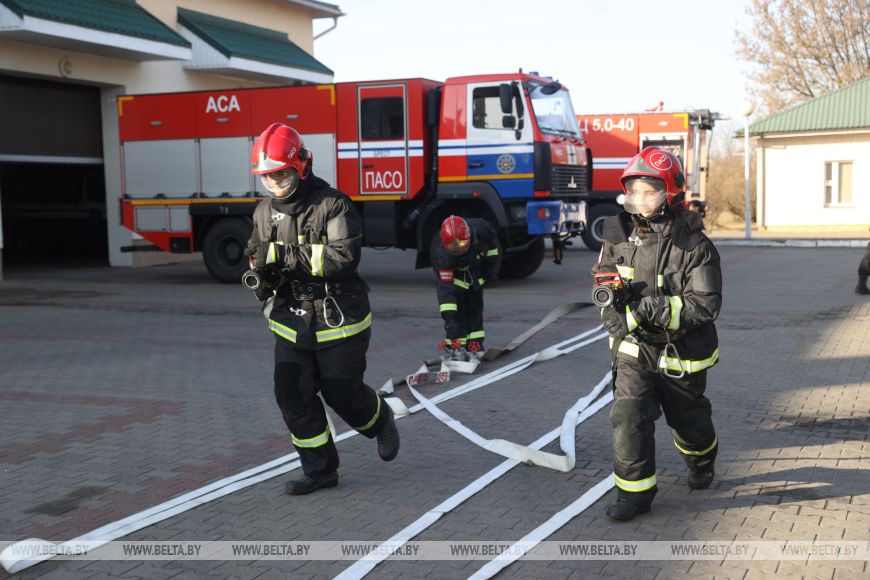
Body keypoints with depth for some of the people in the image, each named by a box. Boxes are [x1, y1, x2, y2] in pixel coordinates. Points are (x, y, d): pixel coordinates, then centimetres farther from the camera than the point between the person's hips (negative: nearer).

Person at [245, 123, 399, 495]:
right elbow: (258, 255, 18)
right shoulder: (265, 212, 5)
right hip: (292, 324, 6)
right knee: (292, 395, -1)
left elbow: (344, 257, -27)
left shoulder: (332, 205, -15)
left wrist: (285, 253, -28)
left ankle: (380, 422, 36)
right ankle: (320, 469, 13)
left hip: (338, 322, -5)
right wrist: (261, 268, -7)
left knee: (342, 392, 2)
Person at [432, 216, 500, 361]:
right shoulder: (442, 256, -42)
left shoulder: (480, 229, -36)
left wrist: (491, 266, -3)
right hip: (452, 273, -3)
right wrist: (449, 315, -48)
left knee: (475, 307, 3)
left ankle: (475, 346, 7)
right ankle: (455, 347, -8)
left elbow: (493, 240, -10)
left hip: (477, 267, 3)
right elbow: (445, 287, -43)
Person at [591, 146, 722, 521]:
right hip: (633, 349, 2)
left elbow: (705, 304, -21)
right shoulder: (620, 236, -3)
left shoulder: (693, 245, -17)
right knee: (628, 416, -13)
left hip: (681, 353, -2)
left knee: (689, 420, 18)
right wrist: (613, 312, -12)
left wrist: (653, 308, -31)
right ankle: (634, 491, 0)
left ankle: (701, 463, 50)